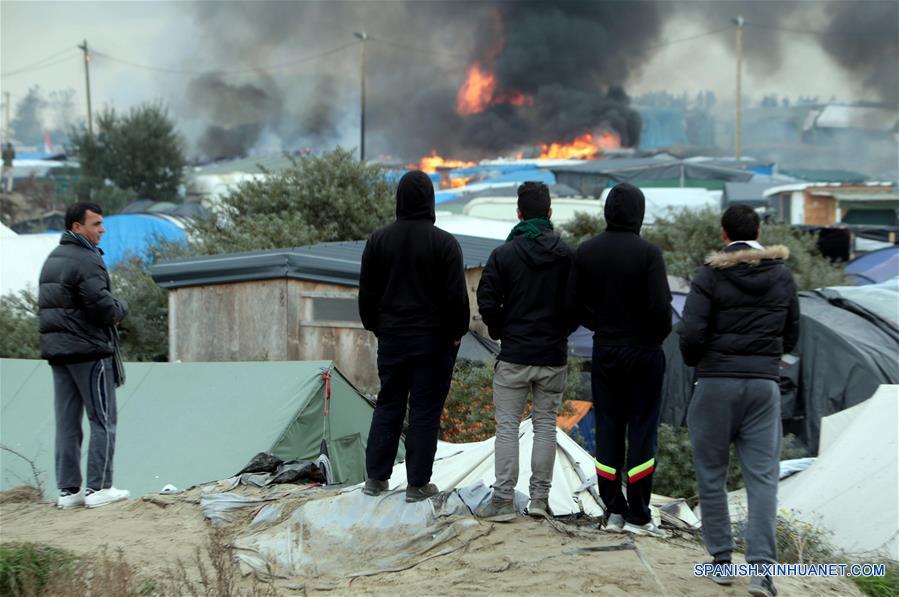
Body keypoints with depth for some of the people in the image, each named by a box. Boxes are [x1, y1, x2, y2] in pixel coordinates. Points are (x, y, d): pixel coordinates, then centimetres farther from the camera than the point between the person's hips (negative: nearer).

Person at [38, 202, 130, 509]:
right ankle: (98, 487, -4)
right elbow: (104, 308, -20)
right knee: (103, 420, -1)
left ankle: (68, 489, 8)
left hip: (57, 350, 8)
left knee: (67, 423, 8)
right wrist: (122, 306, 2)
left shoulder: (52, 259, 16)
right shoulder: (86, 260, -14)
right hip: (89, 349, -8)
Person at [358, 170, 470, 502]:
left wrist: (375, 326, 18)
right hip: (433, 339, -3)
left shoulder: (379, 240, 1)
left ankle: (376, 478, 15)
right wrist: (457, 332, 2)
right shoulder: (444, 243, -11)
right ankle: (418, 484, 4)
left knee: (388, 405, 13)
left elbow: (367, 292, 7)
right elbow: (456, 295, -11)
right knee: (425, 411, 2)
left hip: (391, 338, 4)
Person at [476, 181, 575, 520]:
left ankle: (503, 499, -3)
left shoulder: (503, 254, -5)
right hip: (554, 356, 2)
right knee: (546, 425, 9)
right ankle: (540, 498, 9)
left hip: (514, 355, -1)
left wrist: (499, 332, 9)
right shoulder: (566, 255, -1)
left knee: (507, 426, 2)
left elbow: (486, 301, -8)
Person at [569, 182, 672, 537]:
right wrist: (659, 334, 1)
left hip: (604, 350, 4)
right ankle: (637, 514, 2)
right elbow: (660, 305, -18)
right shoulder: (647, 253, -15)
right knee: (641, 429, 2)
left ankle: (613, 510, 12)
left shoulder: (586, 252, 0)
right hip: (643, 350, -4)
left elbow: (576, 303, 2)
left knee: (608, 428, 10)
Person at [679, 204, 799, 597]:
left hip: (717, 382, -2)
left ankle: (722, 559, 14)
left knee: (711, 473, 11)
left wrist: (694, 360, 7)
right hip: (765, 382, 2)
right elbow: (791, 337, 12)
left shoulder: (711, 275, -7)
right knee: (762, 476, 2)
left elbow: (691, 333, -14)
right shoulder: (782, 275, 5)